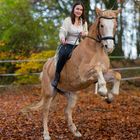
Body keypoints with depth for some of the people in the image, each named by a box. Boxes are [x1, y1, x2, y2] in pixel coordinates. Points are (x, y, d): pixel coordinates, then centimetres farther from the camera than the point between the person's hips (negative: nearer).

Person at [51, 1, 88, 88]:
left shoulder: (84, 22, 12)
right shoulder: (68, 20, -3)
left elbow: (86, 33, 23)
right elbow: (62, 32, -11)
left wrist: (85, 34, -3)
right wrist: (62, 38, -35)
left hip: (78, 45, 5)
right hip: (67, 45, -5)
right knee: (63, 55, -38)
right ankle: (57, 75, -21)